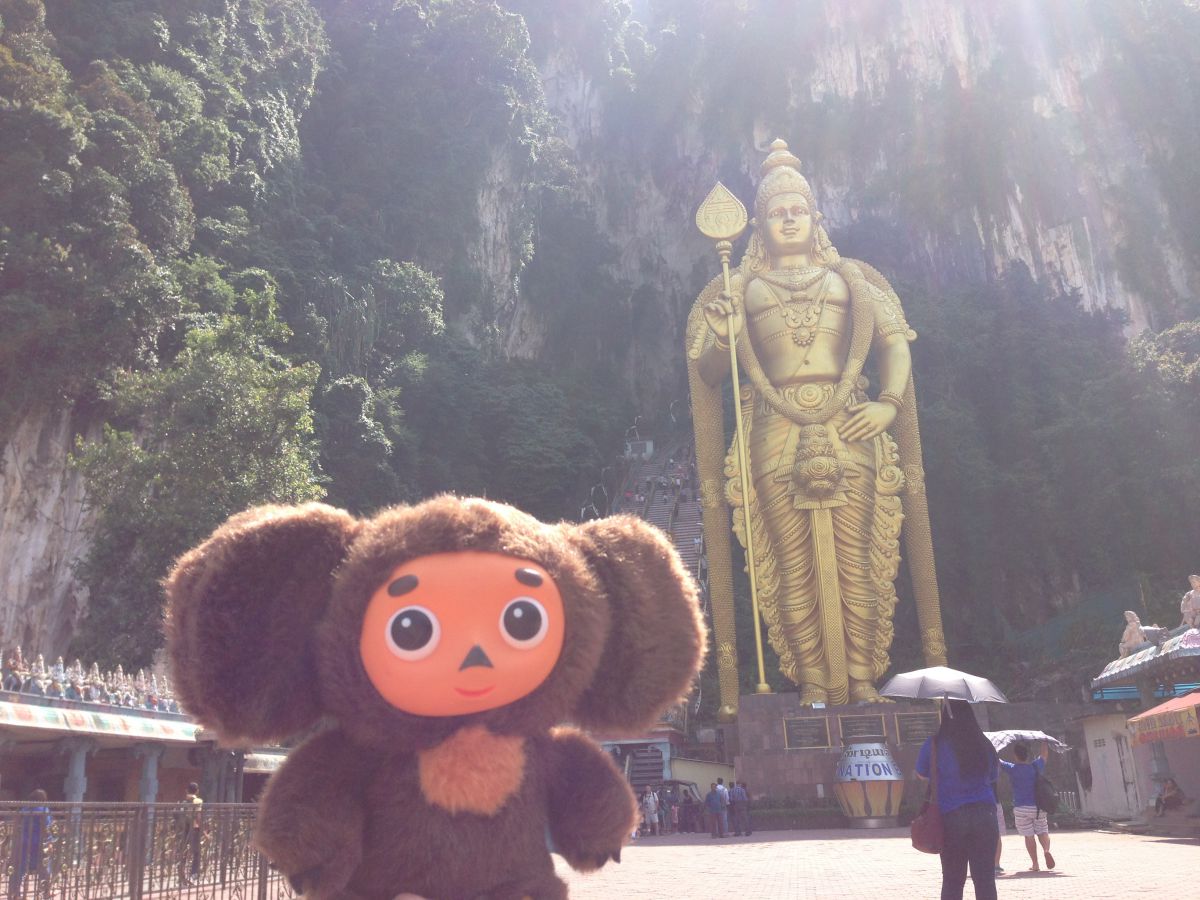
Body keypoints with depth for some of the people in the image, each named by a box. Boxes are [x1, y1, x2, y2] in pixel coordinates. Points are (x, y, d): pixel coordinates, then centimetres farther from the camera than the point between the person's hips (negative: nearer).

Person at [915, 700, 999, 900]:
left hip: (951, 816, -2)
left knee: (952, 880, 6)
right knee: (985, 879, 5)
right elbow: (992, 779, 17)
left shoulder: (933, 745, -6)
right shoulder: (985, 745, 3)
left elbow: (921, 774, 10)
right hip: (985, 814, 2)